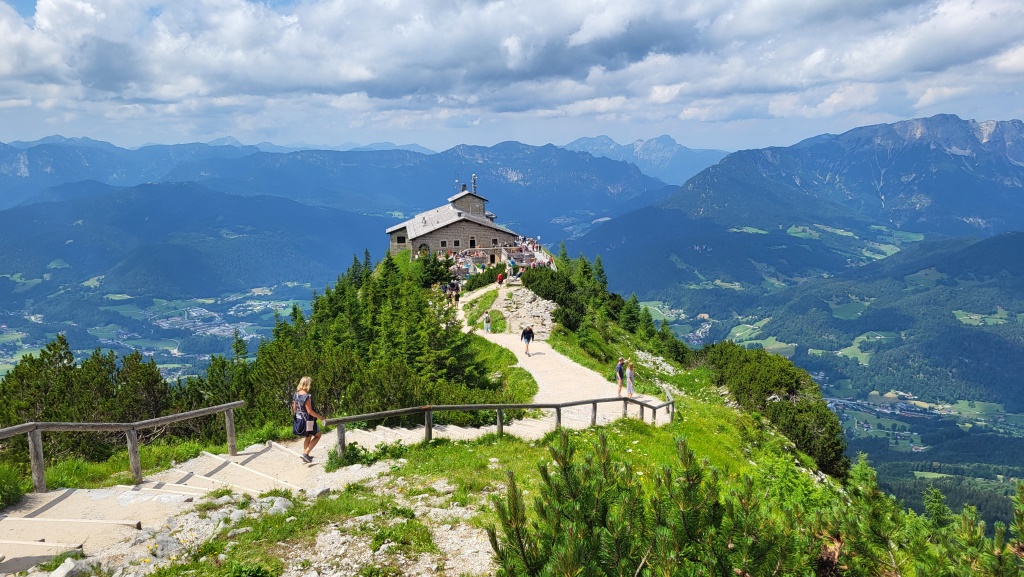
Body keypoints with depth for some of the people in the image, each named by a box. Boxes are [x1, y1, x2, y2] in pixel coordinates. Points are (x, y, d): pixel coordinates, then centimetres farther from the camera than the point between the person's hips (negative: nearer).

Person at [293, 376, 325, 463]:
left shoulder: (296, 394, 0)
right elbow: (310, 411, -23)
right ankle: (305, 453, 1)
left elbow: (294, 408, 8)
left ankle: (306, 455, 31)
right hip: (308, 420, -8)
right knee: (317, 435, 10)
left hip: (299, 419, 8)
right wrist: (320, 417, -13)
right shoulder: (307, 396, -24)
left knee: (308, 437, 25)